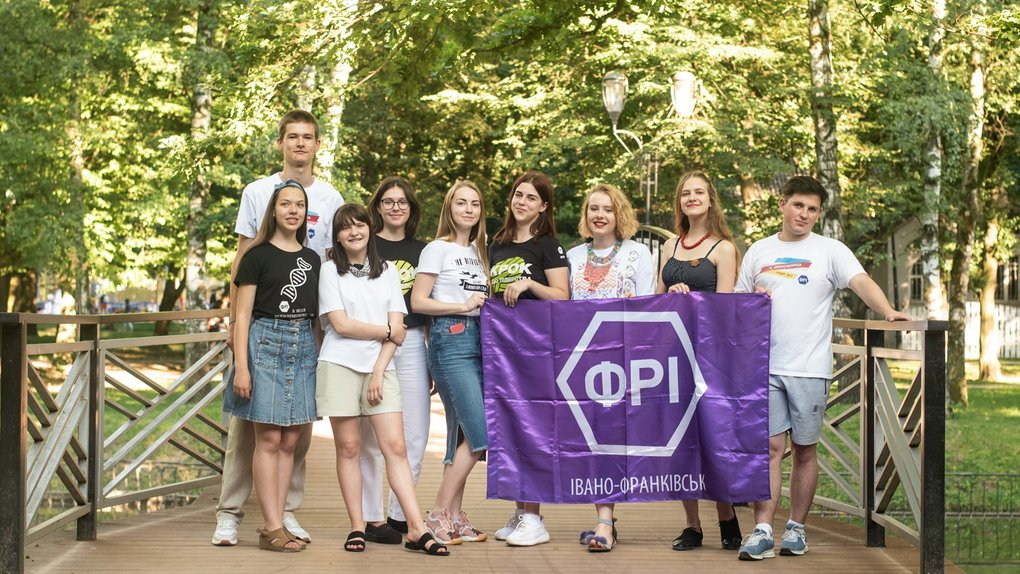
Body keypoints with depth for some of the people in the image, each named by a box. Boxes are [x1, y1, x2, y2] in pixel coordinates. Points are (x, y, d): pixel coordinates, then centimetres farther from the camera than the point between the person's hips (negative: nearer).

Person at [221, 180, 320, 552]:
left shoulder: (312, 259, 14)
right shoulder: (258, 256, -1)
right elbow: (243, 316, -4)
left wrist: (321, 357, 10)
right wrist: (241, 367, -12)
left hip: (303, 345, 5)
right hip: (266, 342, -5)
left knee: (289, 441, 4)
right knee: (269, 439, -6)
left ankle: (275, 526, 8)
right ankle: (272, 529, -4)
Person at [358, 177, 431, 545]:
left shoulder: (421, 251, 16)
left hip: (412, 342, 4)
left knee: (414, 434, 3)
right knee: (372, 435, -2)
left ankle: (400, 514, 14)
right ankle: (371, 518, 5)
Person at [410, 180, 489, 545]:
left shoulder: (478, 251, 19)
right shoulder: (438, 249, -2)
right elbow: (418, 302, -7)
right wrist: (463, 307, -12)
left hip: (479, 339, 7)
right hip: (450, 339, -7)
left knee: (463, 434, 6)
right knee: (479, 433, -14)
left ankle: (454, 515, 11)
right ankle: (439, 514, -8)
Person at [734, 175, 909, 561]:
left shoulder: (830, 251, 4)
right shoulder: (758, 252, 12)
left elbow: (862, 282, -10)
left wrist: (888, 311, -27)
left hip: (810, 368, -1)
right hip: (765, 366, 1)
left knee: (804, 451, 6)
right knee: (770, 447, -2)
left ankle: (796, 528, 17)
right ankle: (762, 532, -3)